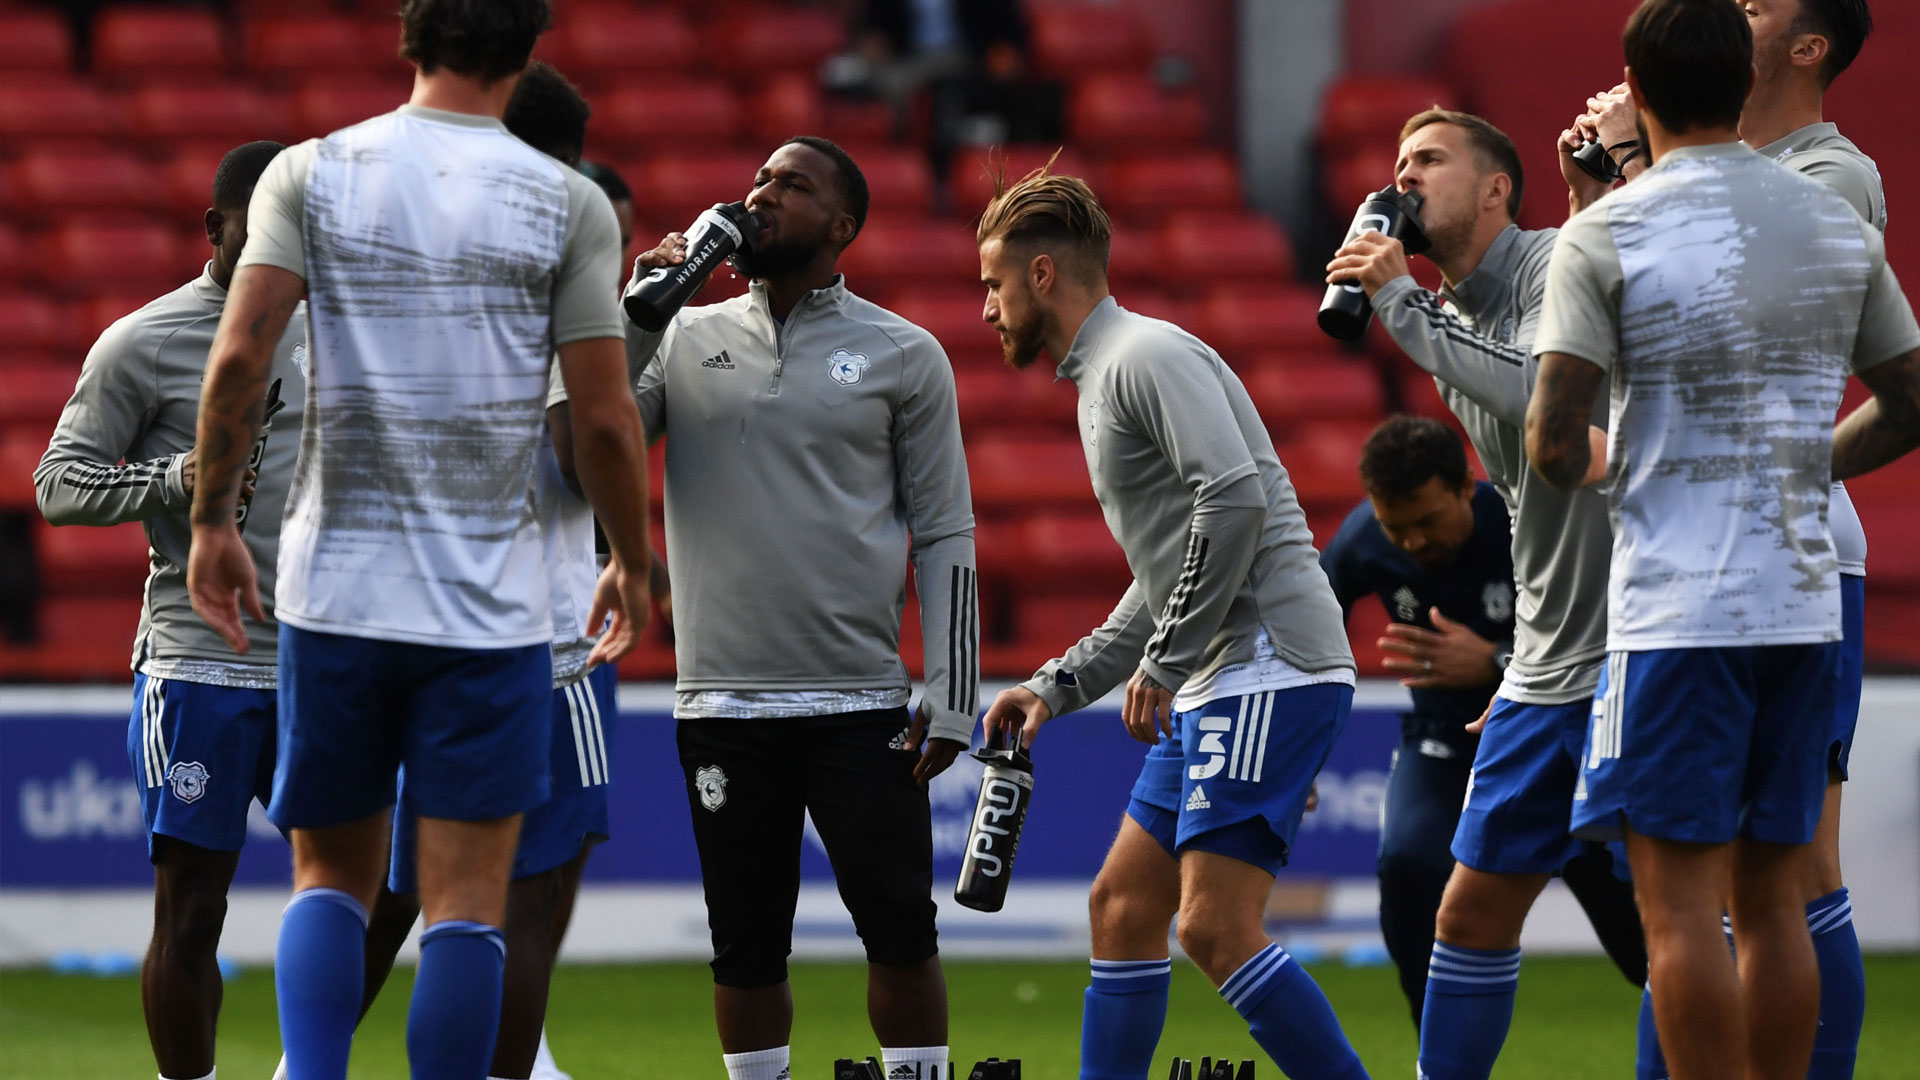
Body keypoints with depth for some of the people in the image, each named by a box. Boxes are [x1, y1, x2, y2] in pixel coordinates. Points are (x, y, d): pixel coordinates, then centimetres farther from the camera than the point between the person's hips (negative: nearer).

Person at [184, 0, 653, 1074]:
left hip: (335, 589, 2)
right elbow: (605, 418, -3)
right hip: (493, 602, -2)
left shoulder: (310, 173, 1)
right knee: (468, 904, 1)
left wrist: (212, 520, 4)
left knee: (332, 875, 13)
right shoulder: (569, 202, -3)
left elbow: (238, 357, -8)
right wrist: (632, 565, 12)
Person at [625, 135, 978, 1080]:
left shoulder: (903, 356, 5)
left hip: (861, 704, -2)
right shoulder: (686, 340, 10)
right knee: (745, 952, 5)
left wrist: (950, 695, -4)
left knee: (900, 931, -5)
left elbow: (946, 533, 4)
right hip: (724, 706, 2)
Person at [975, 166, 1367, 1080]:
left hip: (1269, 669, -11)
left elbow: (1235, 499, -24)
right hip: (1214, 685, 11)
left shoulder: (1149, 356, -9)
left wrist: (1163, 663, -18)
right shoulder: (1102, 378, 23)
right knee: (1123, 905, 12)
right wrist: (1059, 686, 23)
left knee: (1216, 927, -16)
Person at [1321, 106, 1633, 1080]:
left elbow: (1540, 397, -26)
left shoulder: (1559, 266, -10)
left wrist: (1402, 305, -19)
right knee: (1473, 909, 10)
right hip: (1544, 671, 9)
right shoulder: (1452, 324, 15)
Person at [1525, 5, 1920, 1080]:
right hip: (1804, 598, 5)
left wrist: (1592, 468, 11)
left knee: (1682, 898, -4)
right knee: (1773, 898, 10)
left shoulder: (1603, 236, -8)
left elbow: (1551, 438, -11)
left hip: (1677, 607, -5)